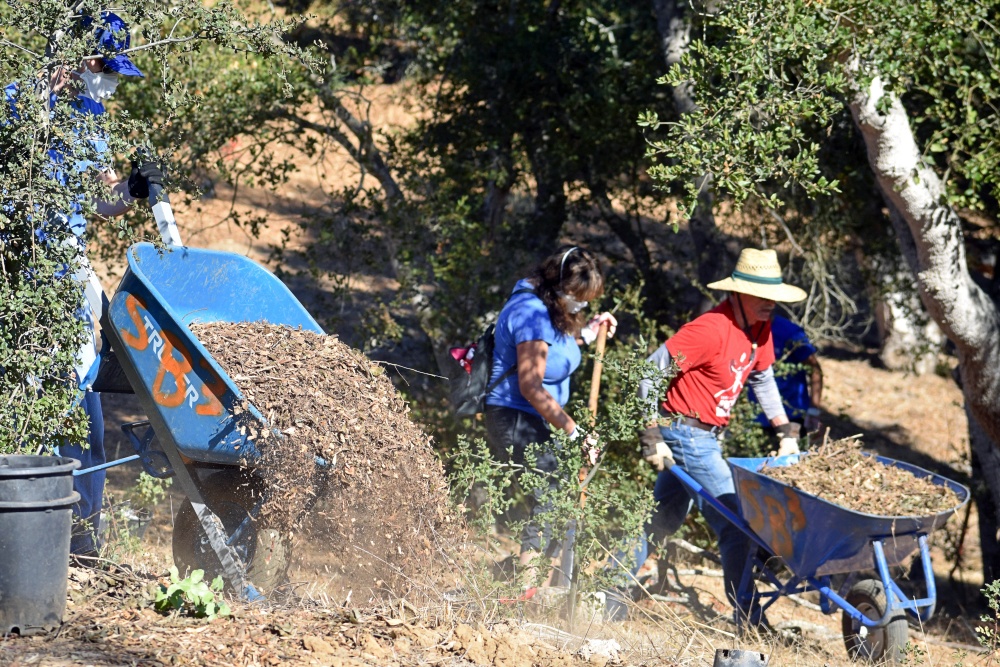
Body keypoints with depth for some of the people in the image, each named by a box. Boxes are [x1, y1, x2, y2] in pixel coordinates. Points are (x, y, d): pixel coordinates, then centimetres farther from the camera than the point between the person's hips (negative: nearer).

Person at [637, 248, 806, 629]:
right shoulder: (711, 329, -24)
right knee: (735, 525, -10)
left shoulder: (759, 327, 2)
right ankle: (749, 621, -5)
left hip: (708, 436, 9)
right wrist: (651, 436, -23)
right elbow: (652, 372, -22)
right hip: (687, 434, -9)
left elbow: (762, 378, 18)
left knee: (663, 522, 17)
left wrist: (786, 430, 11)